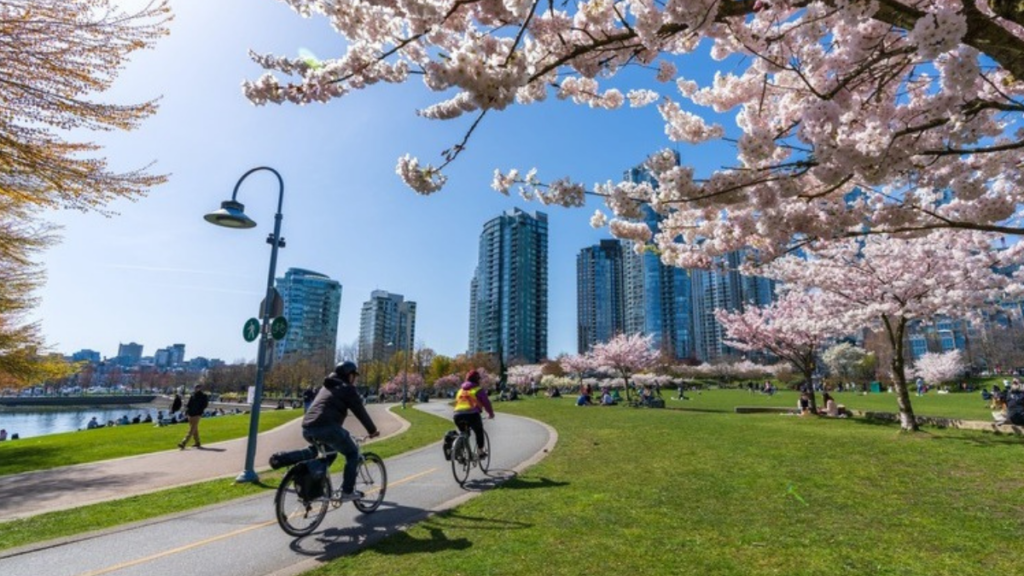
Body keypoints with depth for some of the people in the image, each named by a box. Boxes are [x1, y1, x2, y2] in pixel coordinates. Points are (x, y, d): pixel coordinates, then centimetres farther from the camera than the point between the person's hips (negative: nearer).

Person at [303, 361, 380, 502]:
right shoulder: (347, 388, 6)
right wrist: (372, 430, 16)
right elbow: (360, 411, 5)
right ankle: (347, 491, 5)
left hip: (307, 428, 8)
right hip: (326, 427, -8)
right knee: (353, 453, 10)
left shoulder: (326, 387, 31)